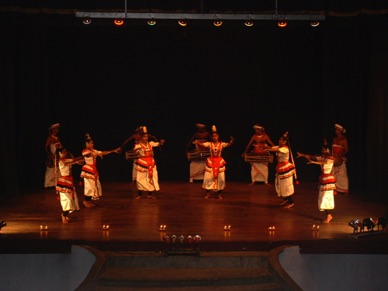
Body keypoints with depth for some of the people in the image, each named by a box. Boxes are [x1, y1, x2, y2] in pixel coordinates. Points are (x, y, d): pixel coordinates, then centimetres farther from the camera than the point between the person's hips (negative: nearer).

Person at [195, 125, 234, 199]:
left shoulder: (222, 144, -5)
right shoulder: (209, 144, -4)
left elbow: (229, 144, -19)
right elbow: (201, 144, -12)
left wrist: (232, 140, -38)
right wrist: (197, 142, -32)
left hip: (219, 162, 0)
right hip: (211, 162, 0)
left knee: (221, 178, 0)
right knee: (208, 178, -1)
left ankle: (219, 194, 16)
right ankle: (208, 193, 15)